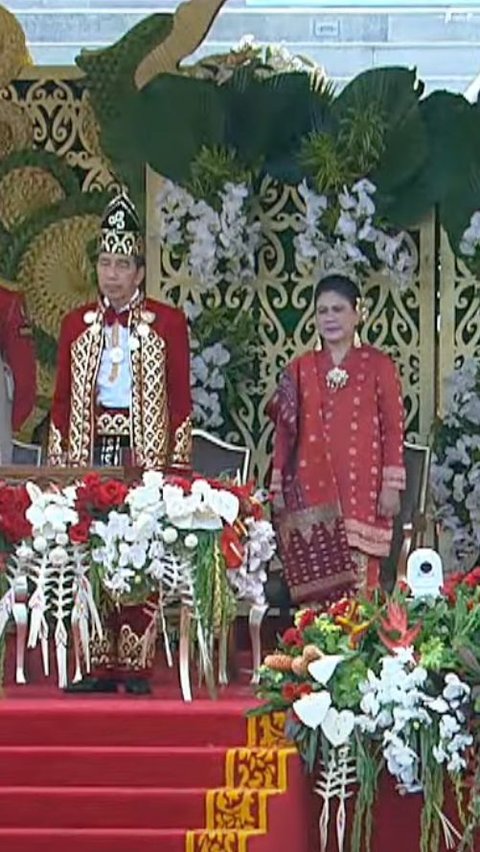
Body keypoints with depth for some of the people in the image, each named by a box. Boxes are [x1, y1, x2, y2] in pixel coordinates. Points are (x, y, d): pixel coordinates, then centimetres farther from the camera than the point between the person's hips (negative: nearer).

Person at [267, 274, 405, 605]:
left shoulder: (378, 365, 2)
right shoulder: (300, 368, 10)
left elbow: (393, 427, 1)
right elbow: (284, 430, 12)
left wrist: (392, 485, -5)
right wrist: (277, 487, 8)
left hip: (361, 489, -2)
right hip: (310, 488, 2)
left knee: (359, 580, -5)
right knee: (313, 584, 1)